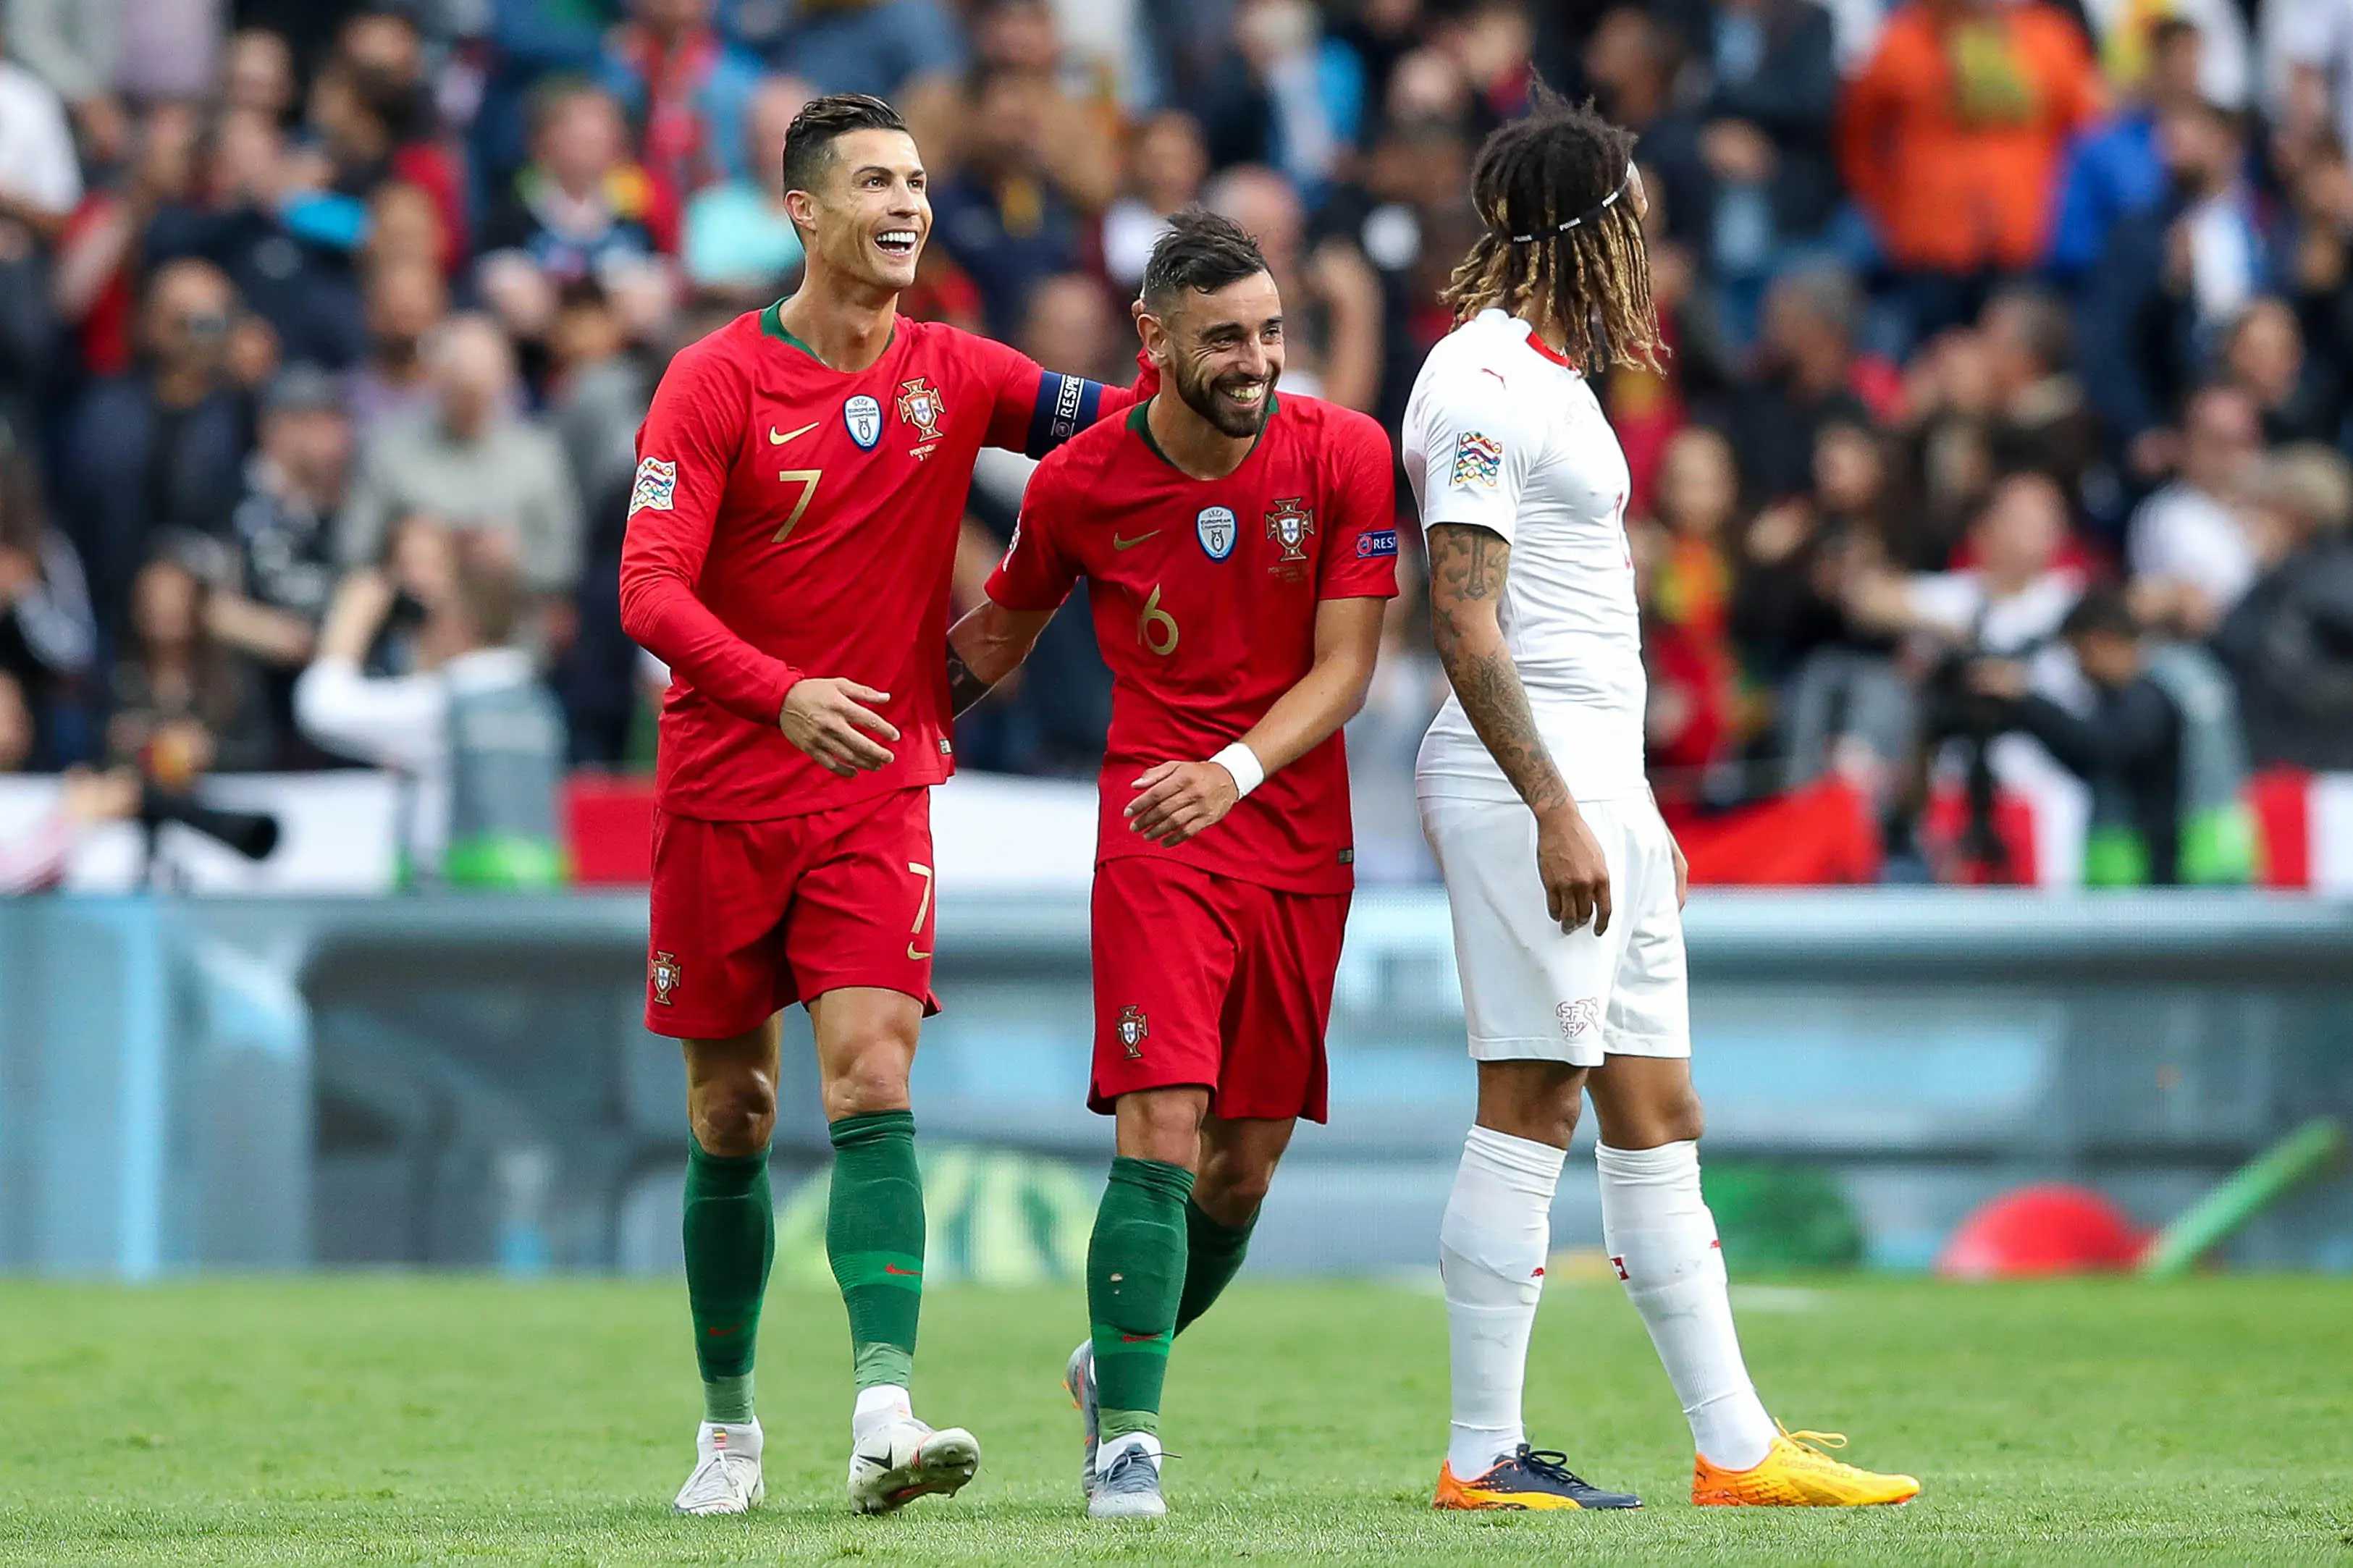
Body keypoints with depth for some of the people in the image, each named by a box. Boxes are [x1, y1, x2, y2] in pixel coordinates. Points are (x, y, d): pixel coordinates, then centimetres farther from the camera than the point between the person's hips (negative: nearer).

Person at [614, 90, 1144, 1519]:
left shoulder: (951, 374, 4)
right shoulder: (715, 384, -7)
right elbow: (650, 591, -14)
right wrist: (781, 693, -30)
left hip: (880, 793, 1)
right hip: (724, 797, -1)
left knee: (874, 1082, -16)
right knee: (730, 1118, 8)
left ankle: (885, 1413, -27)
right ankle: (730, 1425, 24)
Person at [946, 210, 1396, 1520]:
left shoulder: (1345, 455, -6)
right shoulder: (1080, 485, -6)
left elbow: (1345, 666, -8)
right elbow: (1004, 630, 14)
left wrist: (1234, 771, -23)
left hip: (1301, 844, 2)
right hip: (1156, 839, -2)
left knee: (1247, 1165, 8)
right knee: (1162, 1134, -17)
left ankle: (1121, 1363, 32)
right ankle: (1127, 1438, -12)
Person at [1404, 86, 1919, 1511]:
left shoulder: (1553, 374, 20)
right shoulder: (1482, 382, -11)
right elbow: (1464, 622, -18)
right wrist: (1556, 812, -23)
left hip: (1597, 778, 10)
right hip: (1524, 776, -10)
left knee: (1655, 1114, 9)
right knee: (1533, 1110, -9)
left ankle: (1736, 1446, 10)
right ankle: (1484, 1456, -5)